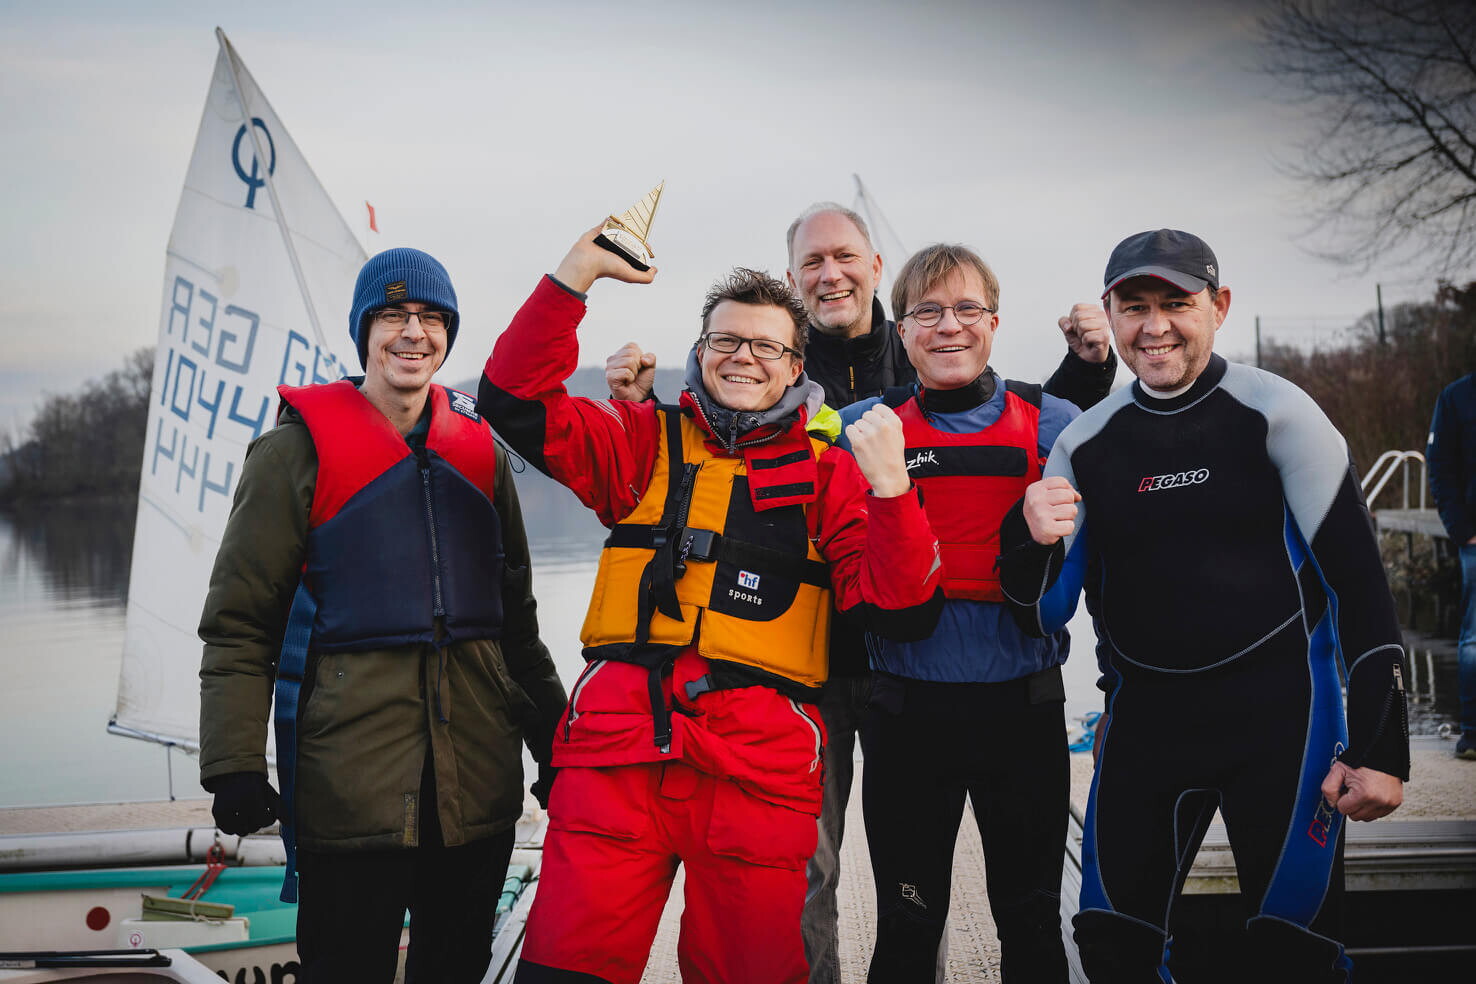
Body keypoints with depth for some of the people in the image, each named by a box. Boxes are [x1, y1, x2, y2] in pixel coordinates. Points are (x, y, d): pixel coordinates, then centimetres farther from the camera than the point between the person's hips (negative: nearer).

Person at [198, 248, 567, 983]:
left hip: (478, 777, 5)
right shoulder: (298, 448, -1)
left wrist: (554, 740, 17)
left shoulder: (479, 450, 11)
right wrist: (235, 767, -10)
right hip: (351, 780, -4)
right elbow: (238, 625, -2)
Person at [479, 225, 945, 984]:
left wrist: (891, 491, -13)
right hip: (618, 752, 0)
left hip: (760, 771, 0)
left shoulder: (828, 473, 12)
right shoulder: (647, 442, 14)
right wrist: (573, 277, -4)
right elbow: (517, 404, 4)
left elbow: (902, 611, 2)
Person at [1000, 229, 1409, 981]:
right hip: (1144, 715, 4)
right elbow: (1045, 614, 6)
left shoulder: (1274, 413, -6)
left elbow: (1358, 580, -6)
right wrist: (1032, 542, -17)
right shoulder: (1085, 444, 5)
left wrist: (1379, 747, -10)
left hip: (1279, 707, -4)